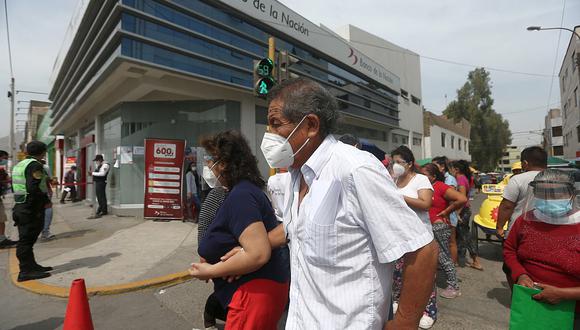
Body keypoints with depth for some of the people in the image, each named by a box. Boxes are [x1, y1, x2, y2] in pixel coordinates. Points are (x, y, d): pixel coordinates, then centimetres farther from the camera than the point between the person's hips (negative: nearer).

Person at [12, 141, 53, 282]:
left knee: (27, 239, 15)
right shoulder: (35, 165, -15)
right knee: (26, 240, -6)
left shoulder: (18, 165, 16)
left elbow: (15, 186, 20)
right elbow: (33, 188, -24)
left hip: (20, 206, 10)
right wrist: (46, 200, -13)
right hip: (32, 209, -10)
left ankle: (31, 266, 26)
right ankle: (26, 271, -1)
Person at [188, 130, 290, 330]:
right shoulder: (248, 190, 10)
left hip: (254, 293, -10)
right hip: (262, 289, 10)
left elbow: (258, 254, -29)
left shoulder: (240, 196, -21)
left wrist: (211, 271, -18)